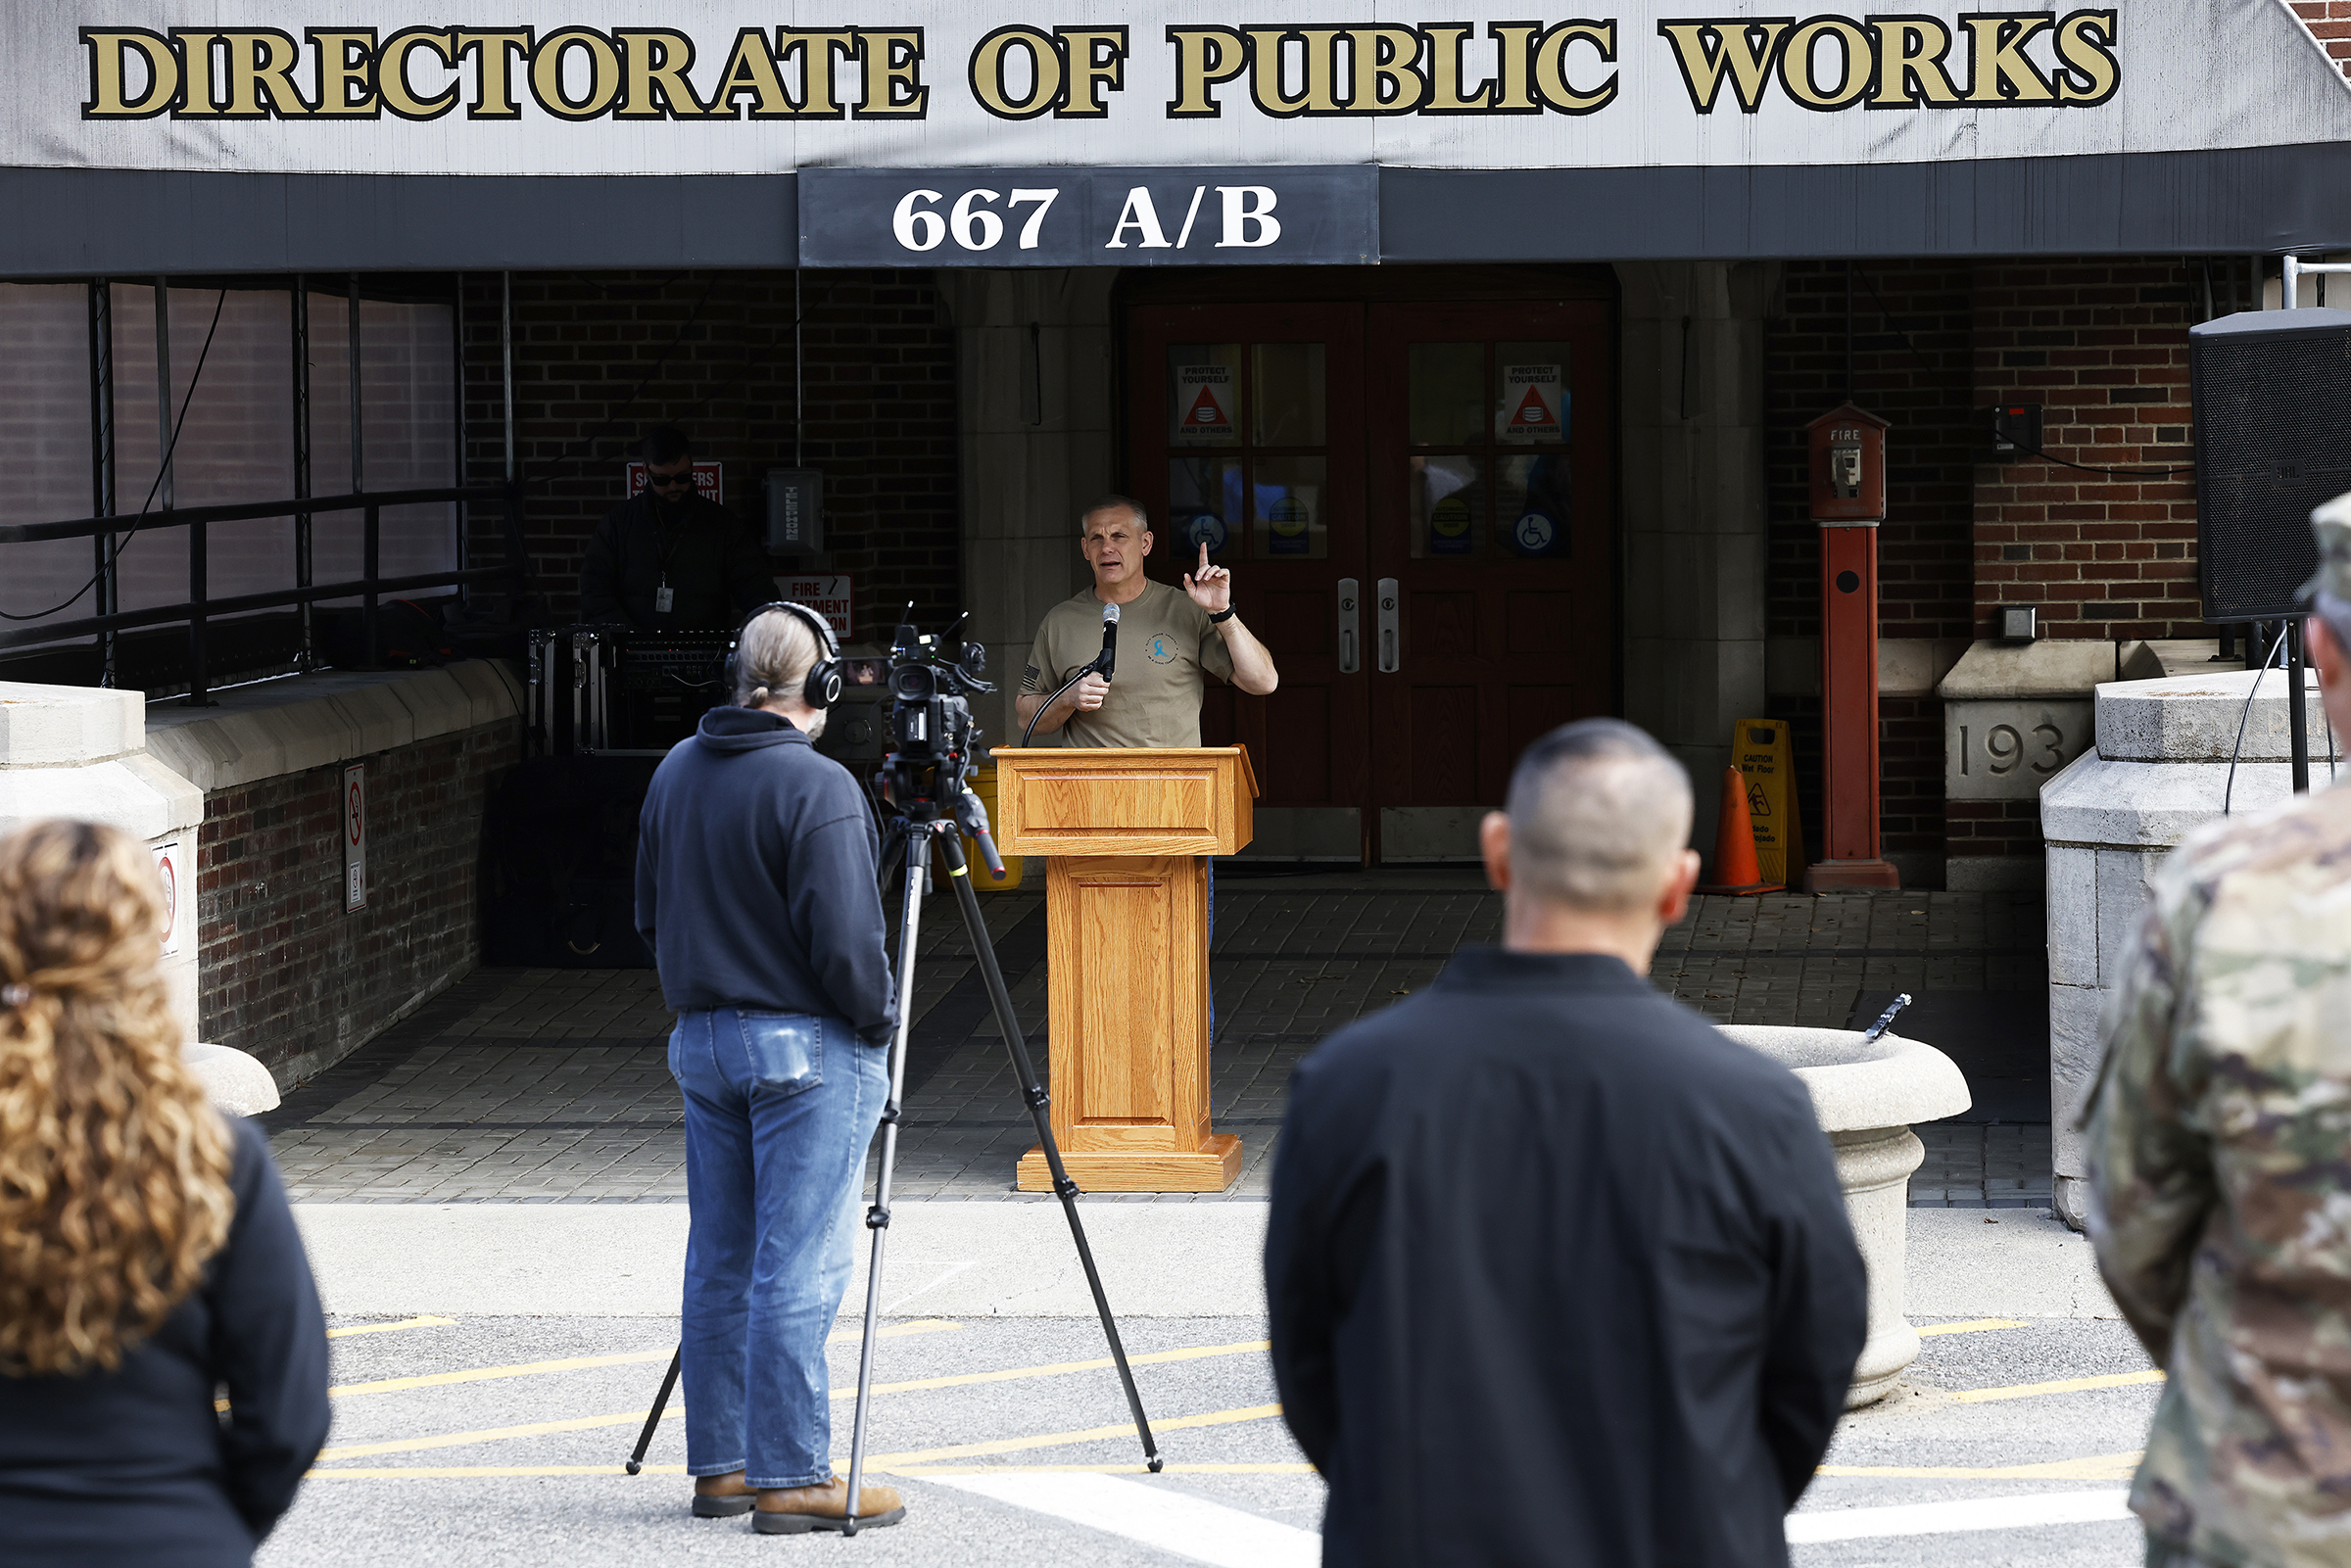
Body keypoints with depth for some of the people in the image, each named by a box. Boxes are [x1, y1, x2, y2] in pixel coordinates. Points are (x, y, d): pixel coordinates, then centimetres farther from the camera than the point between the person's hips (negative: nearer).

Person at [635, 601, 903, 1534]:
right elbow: (844, 940, -19)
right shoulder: (816, 789, -17)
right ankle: (791, 1478, -4)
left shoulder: (676, 772, 8)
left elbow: (650, 915, 16)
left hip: (701, 1038, 8)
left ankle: (721, 1464, 17)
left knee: (721, 1261, 12)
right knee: (797, 1271, -5)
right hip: (806, 1046, -8)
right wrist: (877, 1018, -3)